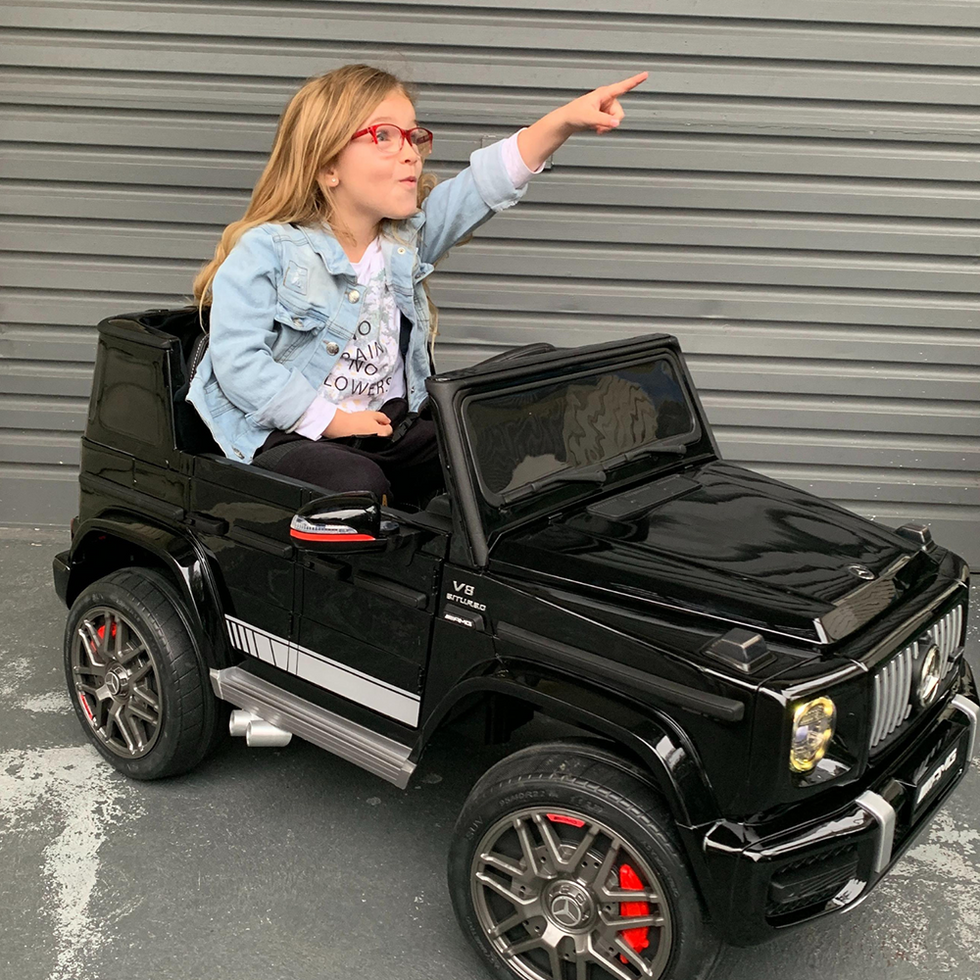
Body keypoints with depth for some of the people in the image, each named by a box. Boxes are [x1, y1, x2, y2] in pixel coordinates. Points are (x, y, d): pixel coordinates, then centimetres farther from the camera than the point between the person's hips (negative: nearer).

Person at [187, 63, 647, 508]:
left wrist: (565, 119, -14)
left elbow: (489, 181, -1)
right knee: (357, 486, -35)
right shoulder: (265, 251, -11)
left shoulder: (411, 236, 7)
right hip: (289, 434, -6)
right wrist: (331, 420, -18)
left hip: (393, 425, 6)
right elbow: (238, 361, -16)